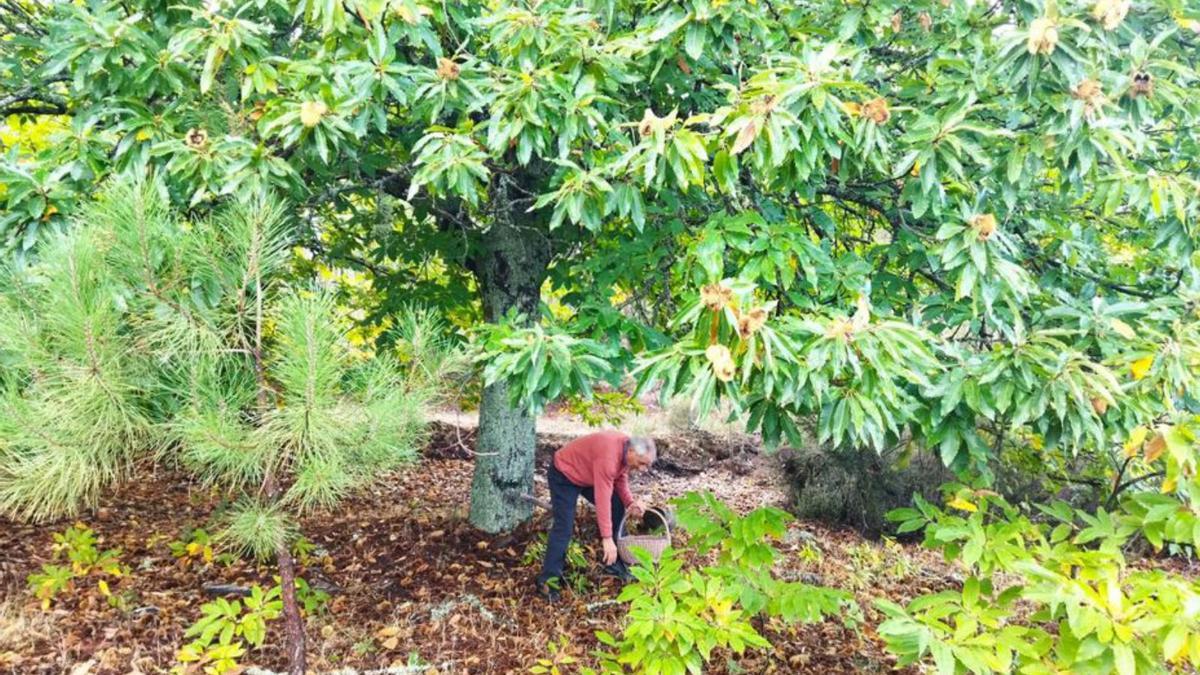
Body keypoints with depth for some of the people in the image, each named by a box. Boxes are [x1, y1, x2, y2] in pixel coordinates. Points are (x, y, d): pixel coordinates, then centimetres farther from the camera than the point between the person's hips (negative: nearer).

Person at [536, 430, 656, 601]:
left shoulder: (627, 451, -11)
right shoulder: (608, 455, -38)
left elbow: (621, 479, 5)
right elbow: (602, 498, -39)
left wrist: (630, 502, -14)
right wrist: (607, 538, -39)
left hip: (589, 474, 9)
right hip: (564, 474, -9)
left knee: (617, 508, 3)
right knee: (564, 527, -18)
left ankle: (613, 564, 14)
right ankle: (548, 580, -10)